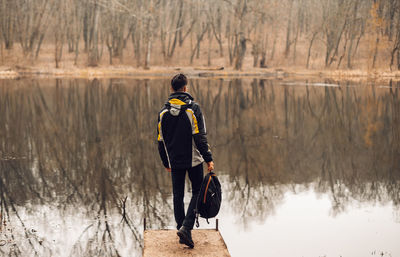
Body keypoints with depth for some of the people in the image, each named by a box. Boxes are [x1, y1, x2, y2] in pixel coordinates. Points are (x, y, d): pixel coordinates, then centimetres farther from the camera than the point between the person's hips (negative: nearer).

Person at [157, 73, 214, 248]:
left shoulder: (163, 112, 3)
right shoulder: (193, 108, -10)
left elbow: (161, 141, 8)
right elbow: (200, 137, -15)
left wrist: (166, 162, 18)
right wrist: (208, 159, -11)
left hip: (175, 162, 3)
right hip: (193, 160, -3)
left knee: (178, 195, 13)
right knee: (197, 192, 8)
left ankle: (181, 228, 16)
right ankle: (186, 227, -8)